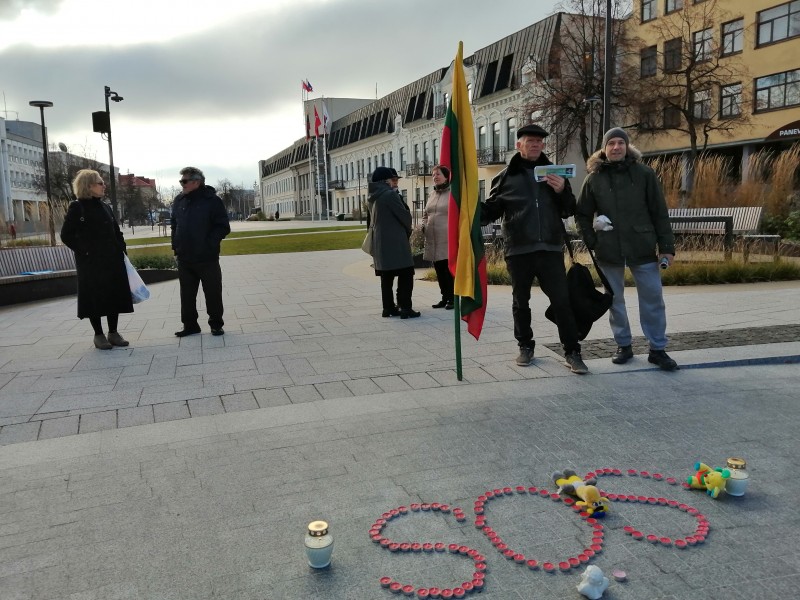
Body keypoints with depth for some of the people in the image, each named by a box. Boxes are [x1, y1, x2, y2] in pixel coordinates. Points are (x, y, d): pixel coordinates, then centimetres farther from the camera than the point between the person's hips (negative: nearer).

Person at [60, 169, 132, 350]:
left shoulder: (105, 207, 12)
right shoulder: (76, 207, -5)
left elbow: (117, 232, 18)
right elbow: (66, 235, -7)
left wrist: (121, 250, 6)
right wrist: (84, 251, -11)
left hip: (113, 260, 6)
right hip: (91, 262, -6)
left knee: (115, 295, 6)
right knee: (95, 297, 0)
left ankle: (113, 332, 17)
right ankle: (99, 335, 11)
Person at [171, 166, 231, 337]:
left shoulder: (212, 200, -8)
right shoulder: (179, 201, 9)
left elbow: (223, 227, -9)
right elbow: (174, 225, 17)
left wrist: (209, 244, -17)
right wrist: (175, 245, 5)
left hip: (207, 258, -5)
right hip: (184, 259, 5)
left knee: (213, 293, 4)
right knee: (187, 294, 11)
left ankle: (216, 325, 18)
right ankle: (190, 325, 22)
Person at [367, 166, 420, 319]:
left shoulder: (372, 197, 11)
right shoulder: (390, 194, -13)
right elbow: (405, 216, -11)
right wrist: (408, 231, 9)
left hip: (380, 242, 8)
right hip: (395, 241, -8)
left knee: (386, 276, 12)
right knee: (405, 274, -3)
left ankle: (388, 307, 15)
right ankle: (405, 308, -4)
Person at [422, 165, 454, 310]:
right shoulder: (432, 195, 17)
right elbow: (425, 214, 28)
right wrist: (424, 225, 11)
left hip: (447, 239, -7)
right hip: (433, 240, 7)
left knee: (449, 269, -5)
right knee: (439, 270, 10)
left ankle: (452, 298, 4)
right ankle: (445, 297, 20)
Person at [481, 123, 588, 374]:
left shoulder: (554, 172, 10)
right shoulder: (506, 176, 5)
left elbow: (569, 211, 11)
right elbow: (490, 211, 4)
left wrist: (562, 191, -8)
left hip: (550, 249, 1)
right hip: (518, 250, 0)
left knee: (562, 301, -1)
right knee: (521, 302, 11)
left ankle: (572, 352, 6)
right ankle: (525, 346, 26)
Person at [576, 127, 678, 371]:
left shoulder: (644, 173, 0)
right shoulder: (594, 178, 3)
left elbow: (659, 212, 0)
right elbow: (582, 214, 10)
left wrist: (666, 246, -3)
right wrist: (592, 241, -2)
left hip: (642, 248, -1)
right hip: (609, 251, 1)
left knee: (653, 298, 1)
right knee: (615, 300, 9)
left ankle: (657, 349, 12)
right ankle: (623, 346, 23)